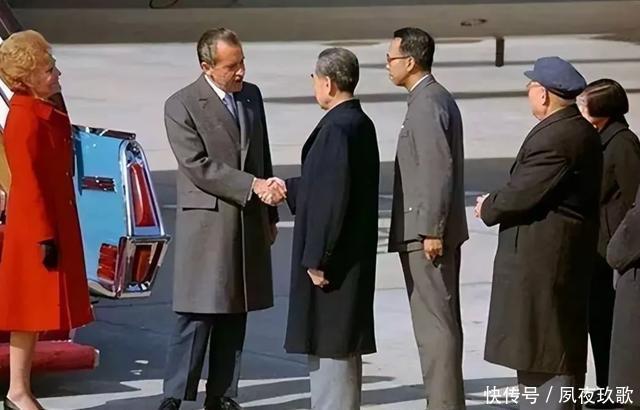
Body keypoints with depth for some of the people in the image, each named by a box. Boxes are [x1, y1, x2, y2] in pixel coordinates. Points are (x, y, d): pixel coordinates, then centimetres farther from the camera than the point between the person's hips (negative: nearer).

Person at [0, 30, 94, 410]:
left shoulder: (47, 112, 11)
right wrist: (44, 235, -21)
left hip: (54, 221, 9)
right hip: (35, 226, -9)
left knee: (37, 306, 12)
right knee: (31, 305, -3)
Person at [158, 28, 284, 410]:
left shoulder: (252, 95, 11)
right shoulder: (182, 105, -9)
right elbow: (198, 167, -16)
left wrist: (270, 214, 18)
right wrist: (253, 185, -20)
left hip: (249, 223, 6)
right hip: (207, 224, -6)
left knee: (235, 316, 8)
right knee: (197, 315, -7)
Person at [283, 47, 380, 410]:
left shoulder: (337, 129, -20)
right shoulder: (360, 123, 9)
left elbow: (332, 198, -23)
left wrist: (316, 258, -20)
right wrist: (288, 189, 26)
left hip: (333, 258, -10)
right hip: (352, 257, 10)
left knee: (329, 342, -4)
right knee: (344, 344, 17)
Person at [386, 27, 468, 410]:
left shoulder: (427, 104, -15)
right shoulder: (438, 98, 15)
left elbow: (438, 170, -21)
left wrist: (431, 231, -21)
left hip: (427, 232, -10)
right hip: (434, 228, 10)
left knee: (435, 323, -8)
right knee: (442, 321, 14)